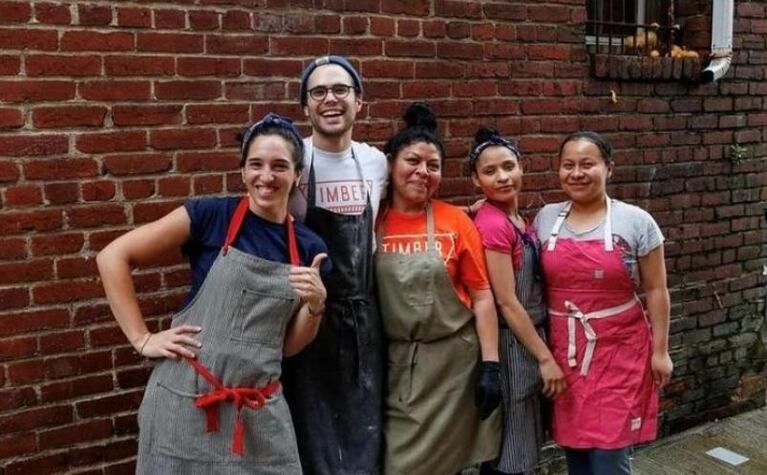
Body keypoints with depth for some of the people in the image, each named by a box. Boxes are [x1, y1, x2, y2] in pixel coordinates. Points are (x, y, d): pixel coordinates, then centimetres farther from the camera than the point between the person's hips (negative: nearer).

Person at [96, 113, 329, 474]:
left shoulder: (309, 248, 3)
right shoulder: (210, 215, -7)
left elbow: (288, 345, 8)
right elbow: (113, 257, -6)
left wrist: (315, 305, -11)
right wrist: (142, 340, -8)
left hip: (260, 409, 3)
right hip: (187, 401, -3)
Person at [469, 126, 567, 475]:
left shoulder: (517, 219, 7)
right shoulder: (491, 224, -19)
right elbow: (507, 303, -19)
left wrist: (543, 351, 8)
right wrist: (546, 357, -16)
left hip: (528, 337, 9)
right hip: (511, 344, -9)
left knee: (519, 445, 19)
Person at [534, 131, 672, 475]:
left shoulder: (635, 221, -5)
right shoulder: (546, 219, 3)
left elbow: (655, 290, -2)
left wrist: (659, 350, -2)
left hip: (619, 350, -3)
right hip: (564, 351, 3)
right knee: (574, 445, 13)